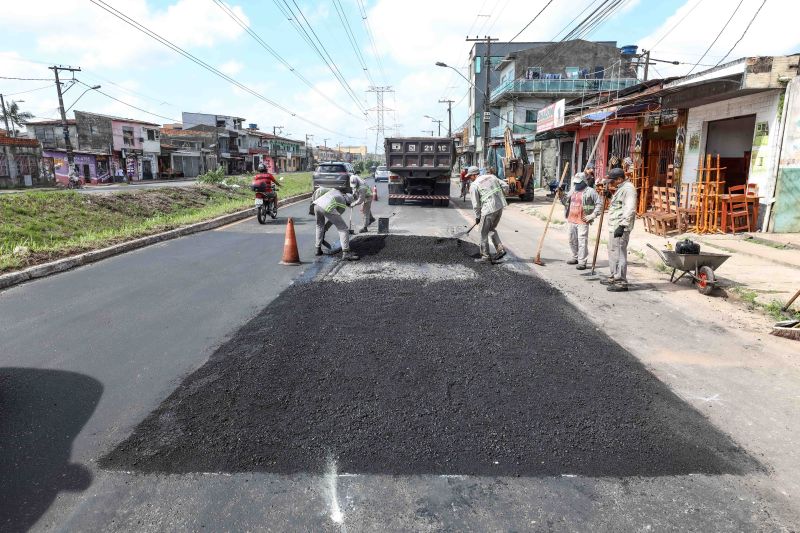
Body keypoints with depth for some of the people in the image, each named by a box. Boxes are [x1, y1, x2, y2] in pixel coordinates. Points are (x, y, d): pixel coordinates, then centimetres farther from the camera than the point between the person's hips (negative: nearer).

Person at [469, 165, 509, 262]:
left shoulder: (474, 185, -5)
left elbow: (476, 204, -4)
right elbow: (505, 186, 9)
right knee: (492, 229, 24)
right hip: (500, 207, 7)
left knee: (484, 233, 9)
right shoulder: (491, 176, 13)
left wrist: (477, 217, 8)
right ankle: (500, 249, 13)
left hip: (489, 209, -7)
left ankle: (486, 256, 16)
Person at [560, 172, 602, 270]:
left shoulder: (590, 191, -6)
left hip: (582, 221, -7)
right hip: (571, 220, 7)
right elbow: (566, 202, 23)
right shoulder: (573, 190, 15)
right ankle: (575, 258, 30)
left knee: (582, 241, -8)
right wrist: (562, 195, 4)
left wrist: (593, 215, -13)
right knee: (572, 240, 15)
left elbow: (599, 203, -7)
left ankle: (582, 262, -6)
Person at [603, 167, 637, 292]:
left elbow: (630, 210, -23)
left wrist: (622, 226, -27)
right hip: (614, 226, 11)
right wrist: (610, 196, 20)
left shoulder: (628, 188, -14)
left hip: (620, 228, -11)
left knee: (619, 254, -9)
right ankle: (614, 278, 31)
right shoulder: (621, 188, 19)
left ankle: (621, 282, -4)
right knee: (612, 252, 19)